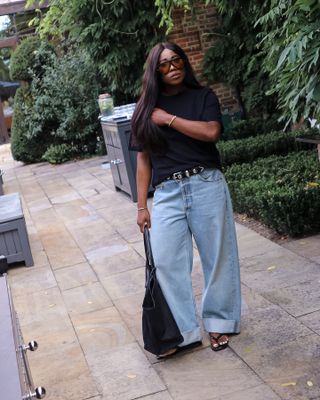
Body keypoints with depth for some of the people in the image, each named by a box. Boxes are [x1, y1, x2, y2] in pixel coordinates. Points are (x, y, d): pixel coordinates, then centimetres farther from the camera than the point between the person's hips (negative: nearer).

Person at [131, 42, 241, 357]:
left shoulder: (203, 96, 6)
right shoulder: (147, 107, 11)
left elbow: (211, 132, -13)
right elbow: (143, 159, 11)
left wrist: (169, 119, -10)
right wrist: (141, 206, 7)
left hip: (206, 186, -2)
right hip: (167, 193, 2)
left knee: (217, 256, 4)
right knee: (167, 262, -4)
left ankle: (219, 323, 19)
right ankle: (184, 331, 5)